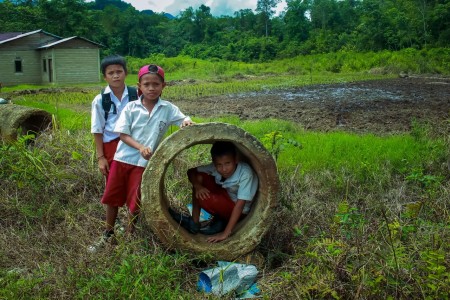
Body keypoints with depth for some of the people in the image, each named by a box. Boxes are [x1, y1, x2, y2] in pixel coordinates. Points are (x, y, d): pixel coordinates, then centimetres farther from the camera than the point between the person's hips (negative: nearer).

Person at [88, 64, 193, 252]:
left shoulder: (168, 109, -3)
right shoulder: (131, 108, -3)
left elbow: (184, 120, -3)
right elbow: (123, 134, -6)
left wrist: (187, 122, -28)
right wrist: (140, 147, -21)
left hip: (144, 163, -1)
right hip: (122, 158, 2)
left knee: (134, 203, 7)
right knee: (112, 198, 12)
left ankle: (129, 237, 28)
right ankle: (107, 235, 33)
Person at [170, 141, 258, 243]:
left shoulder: (245, 173, -31)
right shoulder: (216, 167, -15)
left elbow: (240, 205, -33)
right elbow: (191, 172, -6)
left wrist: (225, 233, -34)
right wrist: (198, 186, -28)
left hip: (239, 212, -7)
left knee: (204, 199, -29)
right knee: (200, 177, -12)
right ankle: (194, 223, -7)